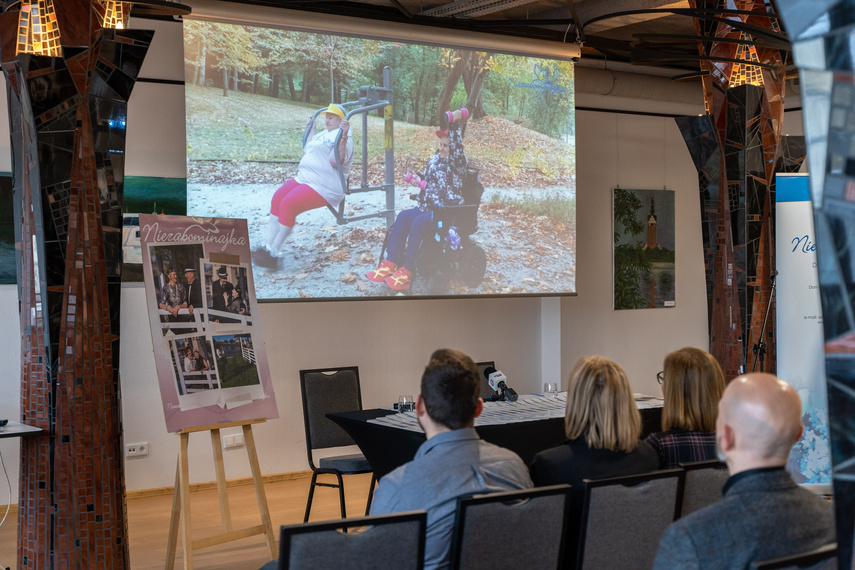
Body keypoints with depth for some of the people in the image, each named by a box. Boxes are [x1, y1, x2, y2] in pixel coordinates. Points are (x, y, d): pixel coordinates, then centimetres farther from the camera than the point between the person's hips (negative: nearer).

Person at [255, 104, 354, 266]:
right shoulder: (323, 135, 22)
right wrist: (311, 129, 37)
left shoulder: (344, 139, -6)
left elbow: (336, 161, -23)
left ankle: (274, 253, -18)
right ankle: (268, 246, -8)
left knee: (288, 205, -25)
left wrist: (344, 136, -31)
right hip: (303, 178, 9)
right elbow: (307, 151, 38)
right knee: (277, 199, -9)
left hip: (323, 187, -9)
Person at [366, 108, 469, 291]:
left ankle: (406, 273, -31)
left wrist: (454, 125, -33)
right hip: (427, 207, 8)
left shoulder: (457, 163, -7)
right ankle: (390, 264, -25)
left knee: (418, 222, -31)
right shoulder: (434, 159, 16)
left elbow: (457, 148, -29)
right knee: (403, 216, -17)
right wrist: (419, 181, 6)